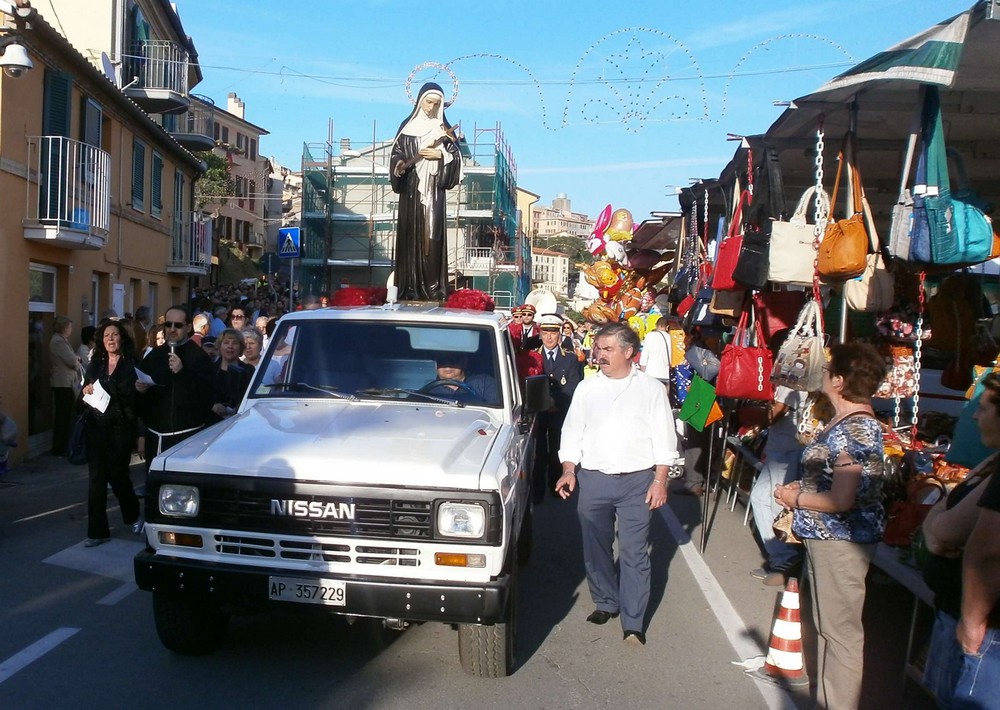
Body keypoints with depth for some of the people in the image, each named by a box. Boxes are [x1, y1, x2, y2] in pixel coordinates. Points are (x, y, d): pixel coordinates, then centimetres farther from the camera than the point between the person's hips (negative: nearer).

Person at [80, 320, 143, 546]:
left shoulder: (131, 364, -2)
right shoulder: (95, 364, 11)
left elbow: (137, 397, -9)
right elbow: (84, 391, 14)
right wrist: (86, 391, -7)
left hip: (120, 427, -4)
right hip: (96, 426, 4)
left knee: (117, 475, 2)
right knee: (96, 478, 1)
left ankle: (133, 515, 30)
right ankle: (97, 531, 9)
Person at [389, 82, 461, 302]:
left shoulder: (443, 128, 8)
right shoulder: (407, 125, 9)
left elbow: (456, 156, 6)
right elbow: (397, 153, 8)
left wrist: (440, 155, -12)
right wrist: (399, 166, -12)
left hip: (433, 190, -1)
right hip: (411, 189, 1)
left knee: (432, 234, -8)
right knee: (411, 234, -1)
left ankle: (433, 286, -6)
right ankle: (410, 286, 2)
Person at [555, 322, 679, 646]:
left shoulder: (651, 389, 0)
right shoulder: (586, 388, 7)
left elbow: (664, 439, 0)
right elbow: (572, 432, 9)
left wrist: (659, 481, -6)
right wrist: (569, 471, -2)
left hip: (637, 480, -3)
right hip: (592, 479, 3)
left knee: (634, 553, -2)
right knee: (595, 547, 11)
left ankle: (633, 622, 4)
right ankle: (605, 603, 29)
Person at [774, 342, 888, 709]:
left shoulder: (853, 430, -24)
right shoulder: (848, 421, 8)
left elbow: (841, 500, -27)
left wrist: (795, 499, -13)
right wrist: (801, 487, 5)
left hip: (840, 541, -11)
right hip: (827, 537, 11)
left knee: (839, 629, 3)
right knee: (829, 623, 21)